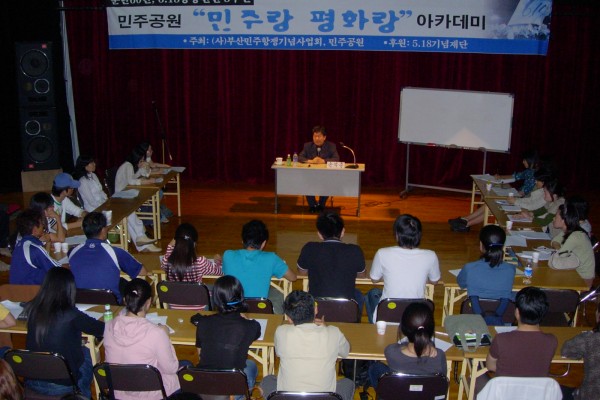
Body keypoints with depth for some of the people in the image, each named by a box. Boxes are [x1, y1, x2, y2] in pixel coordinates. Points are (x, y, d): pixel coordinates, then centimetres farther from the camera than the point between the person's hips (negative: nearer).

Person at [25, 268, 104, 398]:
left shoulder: (32, 310, -8)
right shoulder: (71, 316, -21)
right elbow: (101, 329, -12)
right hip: (62, 385, -4)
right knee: (86, 352, 23)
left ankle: (82, 392, 38)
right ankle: (84, 394, 37)